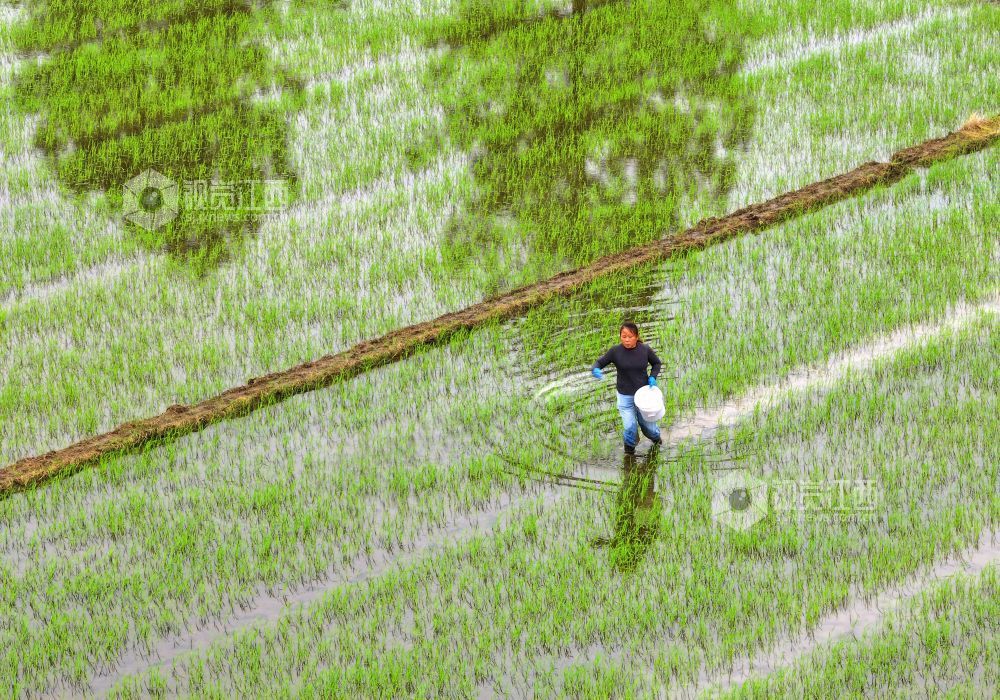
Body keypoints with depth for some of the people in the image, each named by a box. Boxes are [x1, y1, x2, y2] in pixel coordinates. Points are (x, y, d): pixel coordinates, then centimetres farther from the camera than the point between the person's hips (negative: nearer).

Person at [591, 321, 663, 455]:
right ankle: (630, 445, 28)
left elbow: (656, 363, 6)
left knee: (646, 423, 14)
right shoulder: (615, 351, -15)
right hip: (624, 395, -1)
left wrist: (652, 377, -10)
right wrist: (595, 370, -31)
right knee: (630, 426, -6)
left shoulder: (645, 350, -12)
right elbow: (600, 362, -8)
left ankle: (655, 436, 51)